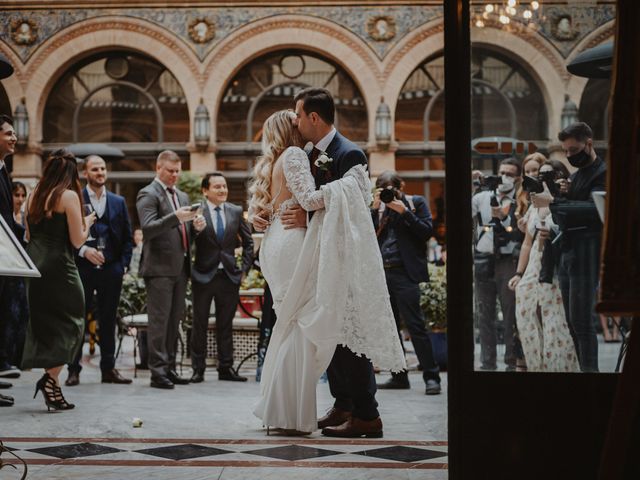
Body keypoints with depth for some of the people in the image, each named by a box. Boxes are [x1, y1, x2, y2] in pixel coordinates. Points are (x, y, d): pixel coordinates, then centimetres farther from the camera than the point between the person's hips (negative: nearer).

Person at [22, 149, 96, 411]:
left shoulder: (34, 196, 11)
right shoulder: (69, 196, -8)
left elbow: (29, 235, 17)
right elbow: (77, 240, -8)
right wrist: (87, 223, 9)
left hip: (34, 265, 7)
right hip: (59, 266, -7)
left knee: (43, 325, 12)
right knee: (70, 323, 1)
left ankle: (52, 388, 13)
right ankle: (51, 378, -13)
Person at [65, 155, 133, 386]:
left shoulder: (118, 202, 13)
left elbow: (127, 237, 13)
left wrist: (123, 264, 3)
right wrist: (83, 250, -16)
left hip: (111, 269, 3)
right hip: (83, 267, -3)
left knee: (108, 320, 7)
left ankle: (109, 368, 13)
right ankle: (74, 369, 6)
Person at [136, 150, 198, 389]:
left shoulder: (182, 196, 21)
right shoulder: (148, 194, -4)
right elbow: (148, 227, -17)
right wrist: (175, 217, -27)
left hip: (180, 267, 8)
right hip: (159, 267, -8)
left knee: (174, 320, 9)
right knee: (159, 320, -7)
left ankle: (170, 368, 15)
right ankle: (158, 371, -5)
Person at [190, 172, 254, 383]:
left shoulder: (236, 212, 6)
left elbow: (248, 242, 13)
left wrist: (245, 268, 6)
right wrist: (196, 228, -28)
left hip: (229, 276, 3)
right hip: (204, 276, -3)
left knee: (226, 324, 10)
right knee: (199, 324, 5)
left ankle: (226, 368, 16)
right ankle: (198, 369, 11)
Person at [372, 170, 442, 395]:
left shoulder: (416, 202, 5)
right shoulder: (379, 207, 16)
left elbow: (426, 231, -6)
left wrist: (404, 211, -11)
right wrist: (374, 209, -1)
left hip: (404, 273, -5)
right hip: (382, 273, 6)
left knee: (415, 324, -9)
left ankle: (431, 376, -7)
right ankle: (399, 376, 15)